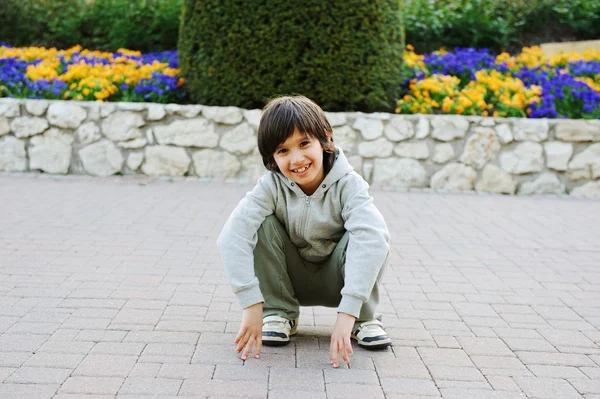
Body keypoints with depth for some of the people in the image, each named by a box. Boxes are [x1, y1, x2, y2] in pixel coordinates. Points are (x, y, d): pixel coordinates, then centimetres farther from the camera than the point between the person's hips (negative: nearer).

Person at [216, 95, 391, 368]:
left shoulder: (348, 185, -25)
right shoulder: (271, 187, -22)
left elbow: (371, 239, -42)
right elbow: (231, 238, -34)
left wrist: (347, 314, -51)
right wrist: (251, 306, -43)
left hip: (336, 282, -1)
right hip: (291, 280, 1)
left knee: (371, 234, -30)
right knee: (263, 225, -26)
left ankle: (364, 319, -8)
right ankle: (279, 314, -9)